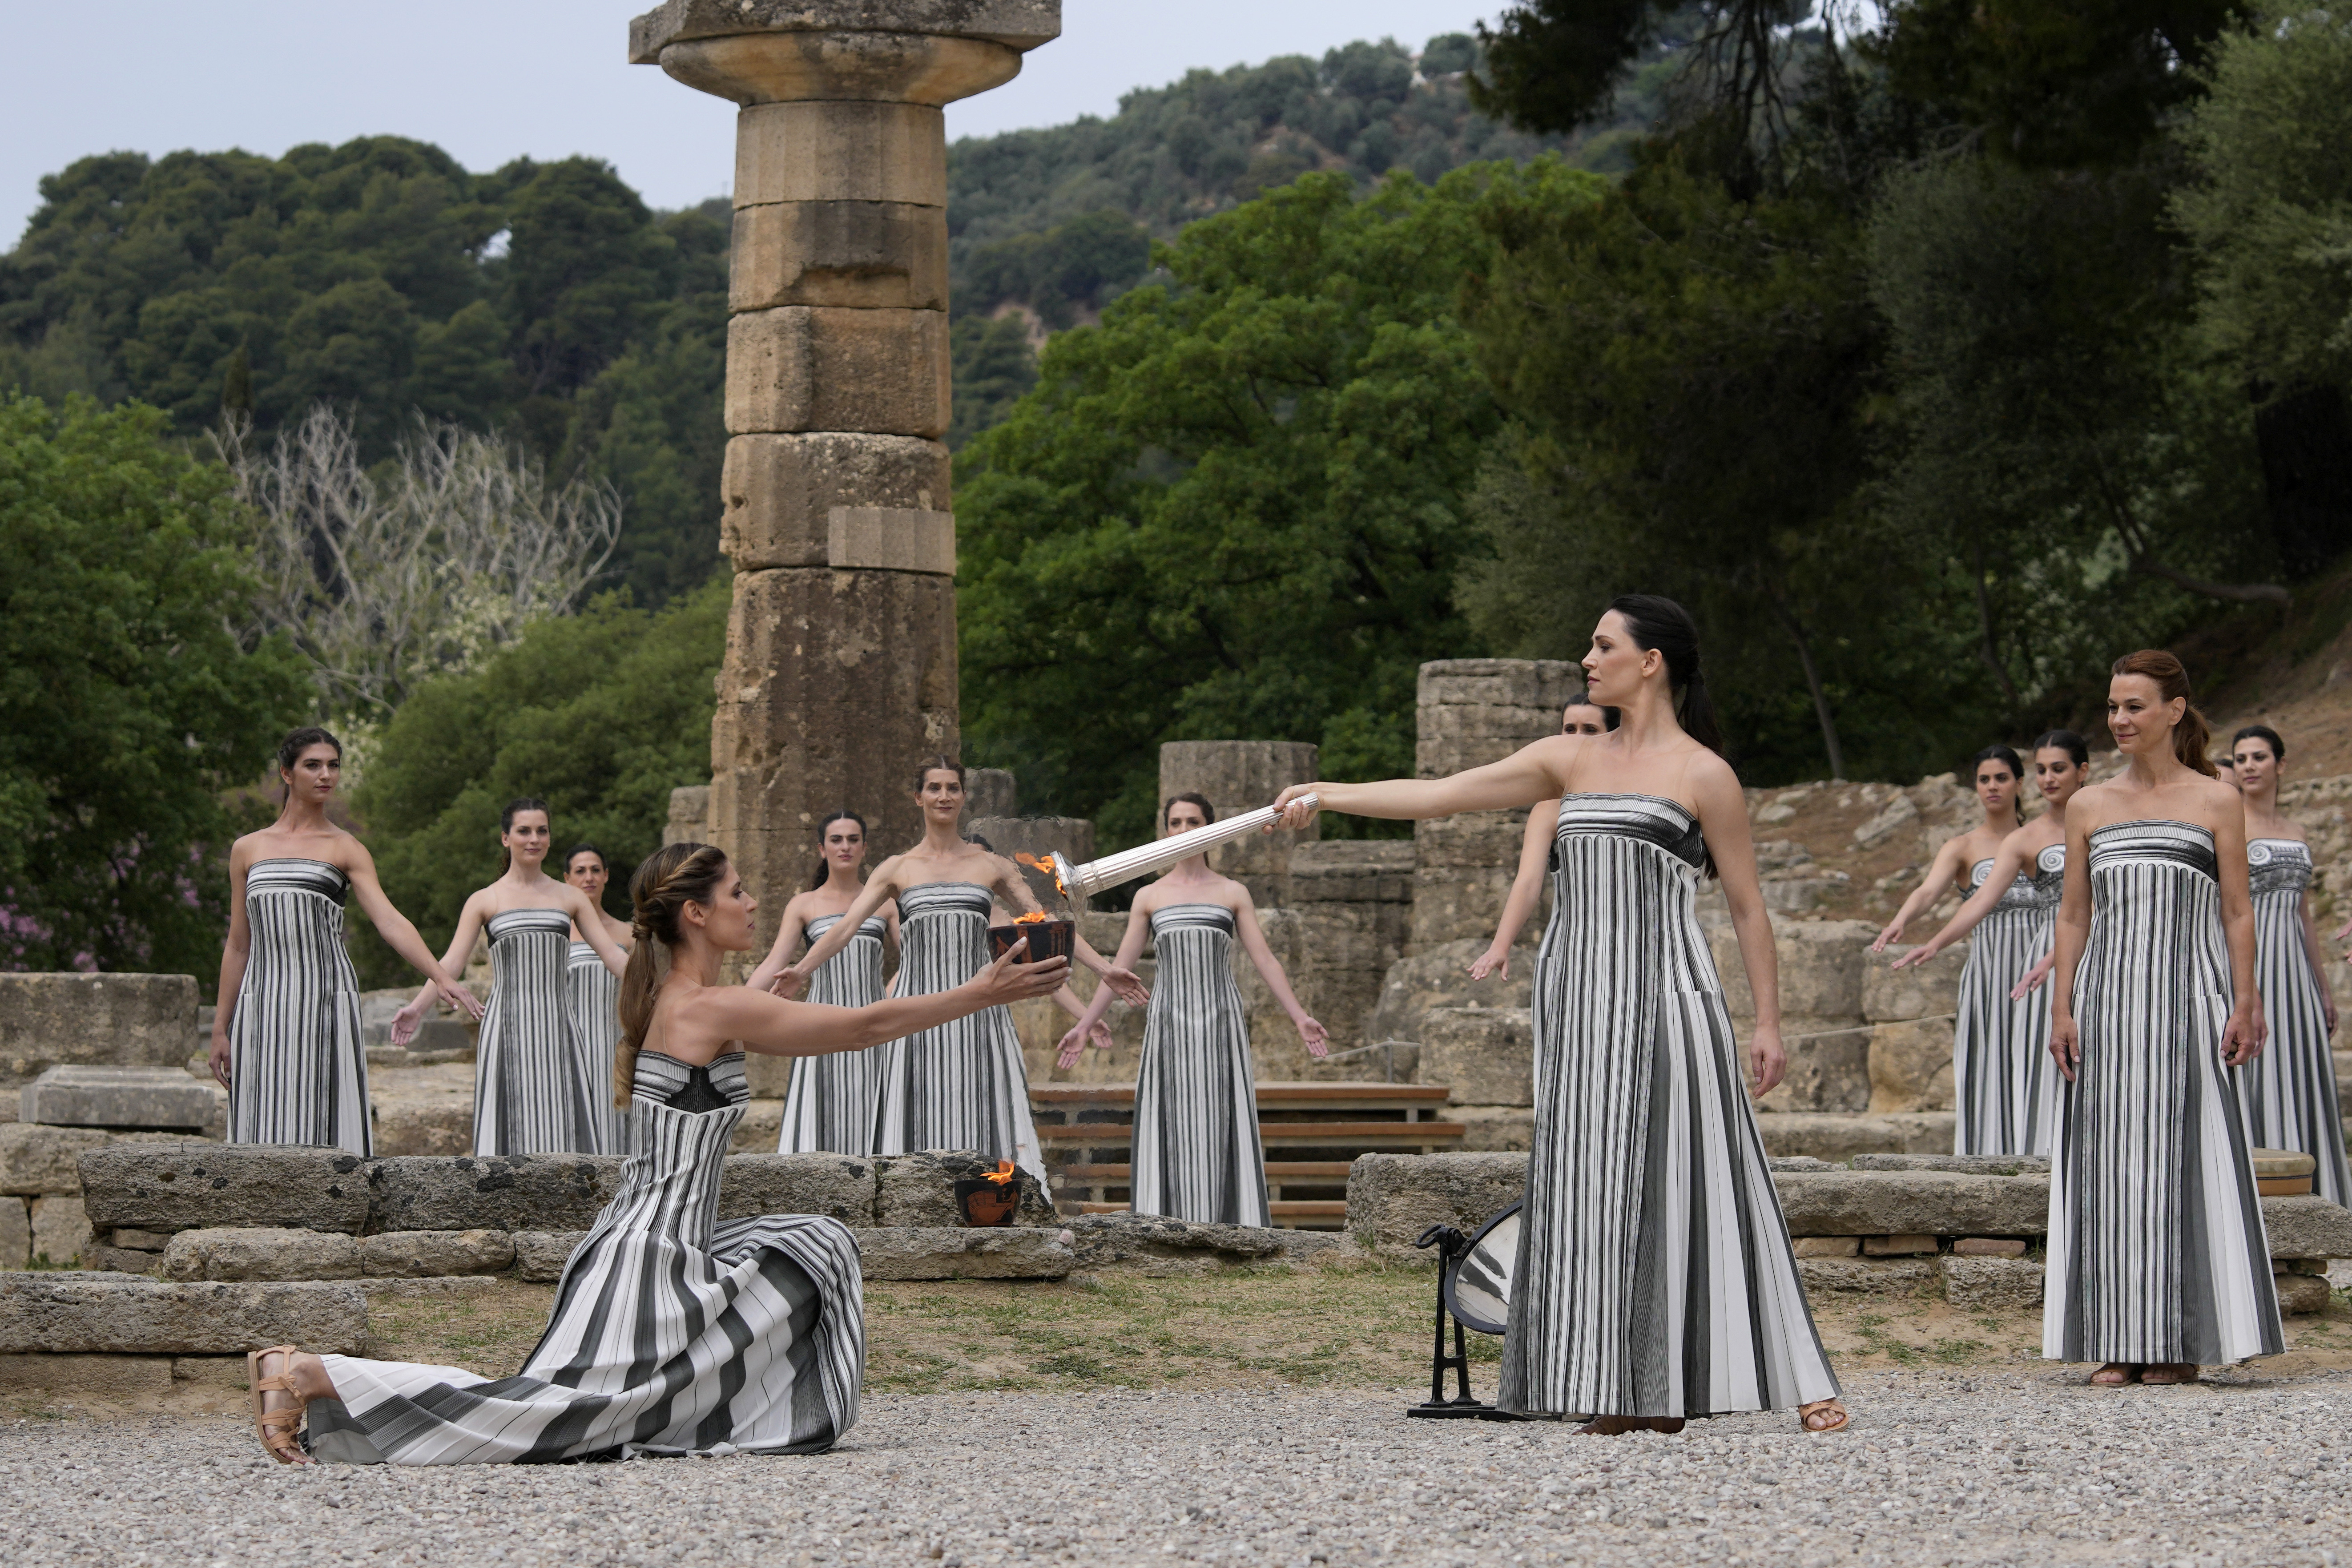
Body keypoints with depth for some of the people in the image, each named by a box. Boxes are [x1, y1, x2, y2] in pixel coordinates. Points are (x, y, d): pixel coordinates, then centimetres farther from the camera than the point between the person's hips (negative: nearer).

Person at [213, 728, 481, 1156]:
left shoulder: (345, 850, 7)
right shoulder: (248, 849, 14)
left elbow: (389, 920, -7)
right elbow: (238, 946, 16)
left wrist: (440, 978, -22)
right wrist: (220, 1029, 13)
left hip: (326, 1002, -2)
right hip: (262, 1005, 2)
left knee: (326, 1124, -8)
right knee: (267, 1122, -3)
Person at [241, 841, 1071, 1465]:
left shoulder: (667, 1002, 13)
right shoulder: (714, 1009, -15)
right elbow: (869, 1025, -11)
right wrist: (982, 996, -4)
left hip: (661, 1244, 10)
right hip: (649, 1254, -10)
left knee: (817, 1250, 18)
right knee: (526, 1409, -11)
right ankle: (305, 1377, -12)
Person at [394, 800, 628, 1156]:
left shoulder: (570, 898, 15)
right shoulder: (485, 902, 8)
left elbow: (612, 954, 12)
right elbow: (452, 961, -2)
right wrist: (417, 1008, -17)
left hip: (558, 1031, 2)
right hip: (508, 1031, -2)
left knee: (564, 1124, -4)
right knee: (512, 1124, -7)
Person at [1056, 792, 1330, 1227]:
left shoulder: (1233, 894, 8)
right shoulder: (1149, 898, 10)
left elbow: (1265, 961, 4)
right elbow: (1119, 968, 11)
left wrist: (1300, 1019, -6)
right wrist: (1084, 1025, 5)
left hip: (1221, 1026, -1)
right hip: (1170, 1026, 1)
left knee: (1220, 1128, -4)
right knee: (1171, 1130, -3)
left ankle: (1224, 1230, -3)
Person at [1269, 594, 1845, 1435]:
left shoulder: (1703, 775, -1)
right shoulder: (1571, 759, 14)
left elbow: (1748, 907, 0)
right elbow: (1444, 794, 11)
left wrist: (1769, 1023, -3)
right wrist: (1330, 794, 3)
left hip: (1665, 995, -6)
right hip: (1580, 997, 6)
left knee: (1687, 1181, -9)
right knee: (1595, 1185, 2)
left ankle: (1802, 1385, -5)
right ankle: (1639, 1396, 6)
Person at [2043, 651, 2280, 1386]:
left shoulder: (2217, 802, 4)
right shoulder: (2089, 807, 11)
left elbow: (2238, 912, 3)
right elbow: (2073, 915, 12)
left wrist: (2244, 1004, -4)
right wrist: (2062, 1008, 4)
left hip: (2188, 995, -3)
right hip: (2107, 995, 3)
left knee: (2181, 1157, -4)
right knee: (2111, 1162, 0)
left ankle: (2181, 1341, 0)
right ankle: (2120, 1345, 4)